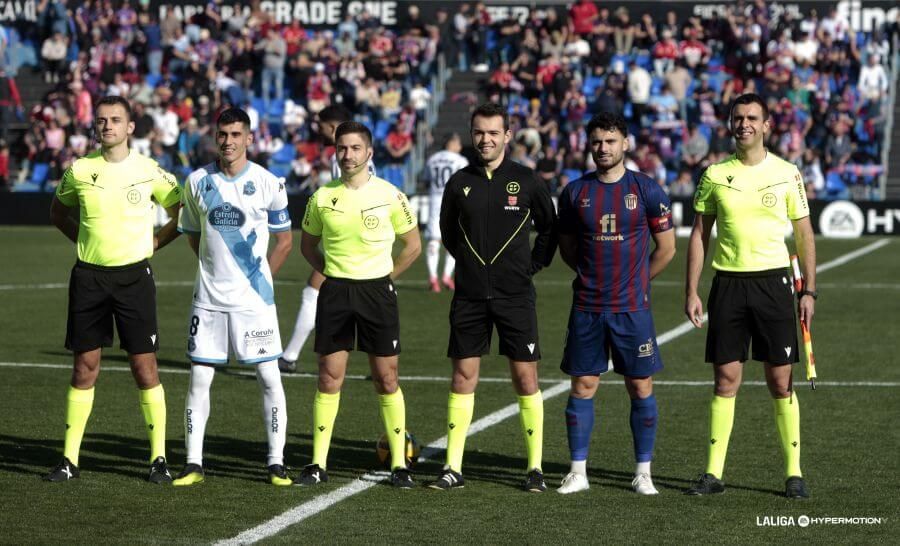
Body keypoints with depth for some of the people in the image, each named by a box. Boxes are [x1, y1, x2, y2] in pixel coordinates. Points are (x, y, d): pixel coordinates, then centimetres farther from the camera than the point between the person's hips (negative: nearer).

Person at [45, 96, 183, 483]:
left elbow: (183, 213, 8)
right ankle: (70, 458, 8)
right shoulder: (80, 170, 3)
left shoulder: (148, 171, -2)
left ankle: (159, 457, 4)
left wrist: (153, 243, 1)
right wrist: (82, 239, 8)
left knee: (144, 367, -2)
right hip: (88, 276, 2)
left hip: (133, 274, -2)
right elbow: (58, 211, 20)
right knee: (85, 367, 4)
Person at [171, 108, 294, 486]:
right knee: (199, 377, 1)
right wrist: (218, 271, 11)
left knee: (269, 377, -1)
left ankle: (276, 463, 6)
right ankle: (193, 463, 7)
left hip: (254, 298, -2)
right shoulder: (198, 182, 4)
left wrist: (258, 280, 4)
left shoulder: (268, 184, -3)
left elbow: (283, 241, 6)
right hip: (208, 297, 2)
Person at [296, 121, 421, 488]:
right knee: (329, 378, 1)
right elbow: (307, 245, 17)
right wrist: (329, 273, 5)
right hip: (335, 291, 2)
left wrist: (385, 277, 2)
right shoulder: (322, 197, 3)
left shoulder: (389, 196, -3)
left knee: (386, 379, 1)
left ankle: (399, 464, 7)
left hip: (377, 290, -1)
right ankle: (318, 464, 5)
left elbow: (412, 245, 7)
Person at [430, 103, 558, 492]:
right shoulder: (459, 183, 5)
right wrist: (467, 260, 12)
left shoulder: (527, 181, 0)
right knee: (463, 377, 3)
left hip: (515, 295, -2)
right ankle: (453, 468, 6)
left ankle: (535, 467, 5)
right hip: (469, 296, 2)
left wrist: (533, 265, 5)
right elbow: (447, 229, 20)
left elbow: (549, 227, 12)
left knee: (525, 378, -2)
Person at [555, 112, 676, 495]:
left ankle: (643, 473, 10)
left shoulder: (646, 190, -1)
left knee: (641, 388, 2)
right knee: (583, 386, 2)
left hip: (632, 306, -2)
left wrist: (636, 280, 8)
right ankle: (578, 471, 8)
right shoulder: (575, 192, 5)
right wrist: (592, 274, 8)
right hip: (586, 307, 2)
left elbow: (666, 248, 5)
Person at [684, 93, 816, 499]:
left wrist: (809, 290, 1)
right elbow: (699, 234, 8)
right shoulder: (715, 175, 4)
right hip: (728, 282, 1)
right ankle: (713, 473, 6)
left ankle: (794, 472, 7)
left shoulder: (786, 174, 2)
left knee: (780, 381, 0)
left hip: (772, 281, -1)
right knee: (725, 380, 1)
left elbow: (804, 234, 6)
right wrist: (691, 291, 2)